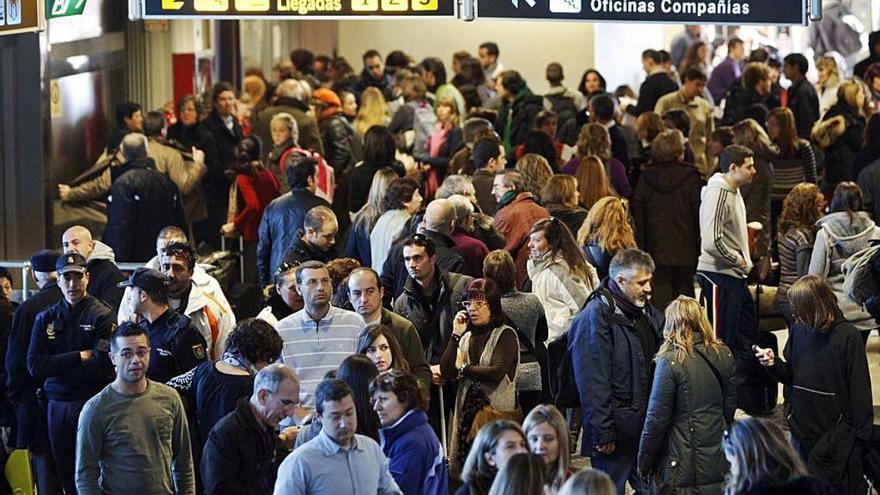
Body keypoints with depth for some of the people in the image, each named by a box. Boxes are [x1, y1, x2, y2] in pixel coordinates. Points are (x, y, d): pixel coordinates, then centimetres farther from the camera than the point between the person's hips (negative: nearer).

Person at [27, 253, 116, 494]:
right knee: (65, 474, 9)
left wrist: (57, 367, -8)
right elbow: (34, 365, -3)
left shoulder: (102, 315, -5)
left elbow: (102, 365, -15)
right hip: (57, 405, 4)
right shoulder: (46, 318, 9)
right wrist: (79, 357, -10)